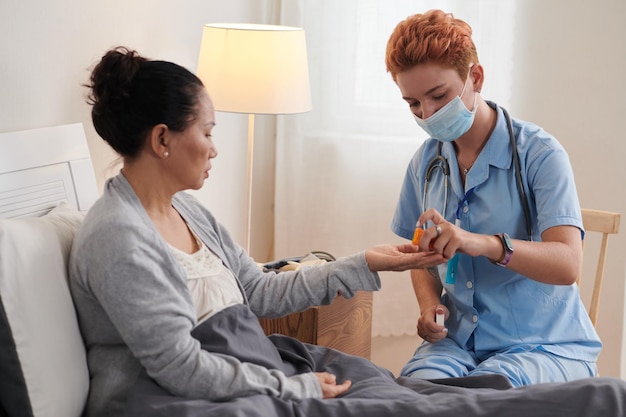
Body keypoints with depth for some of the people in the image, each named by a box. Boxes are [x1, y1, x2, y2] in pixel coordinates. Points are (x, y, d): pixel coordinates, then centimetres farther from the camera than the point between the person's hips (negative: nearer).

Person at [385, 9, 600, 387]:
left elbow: (567, 264, -23)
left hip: (545, 345, -3)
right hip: (459, 340, 4)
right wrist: (430, 304, -3)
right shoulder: (425, 163, 7)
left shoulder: (540, 154, -10)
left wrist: (483, 243, -39)